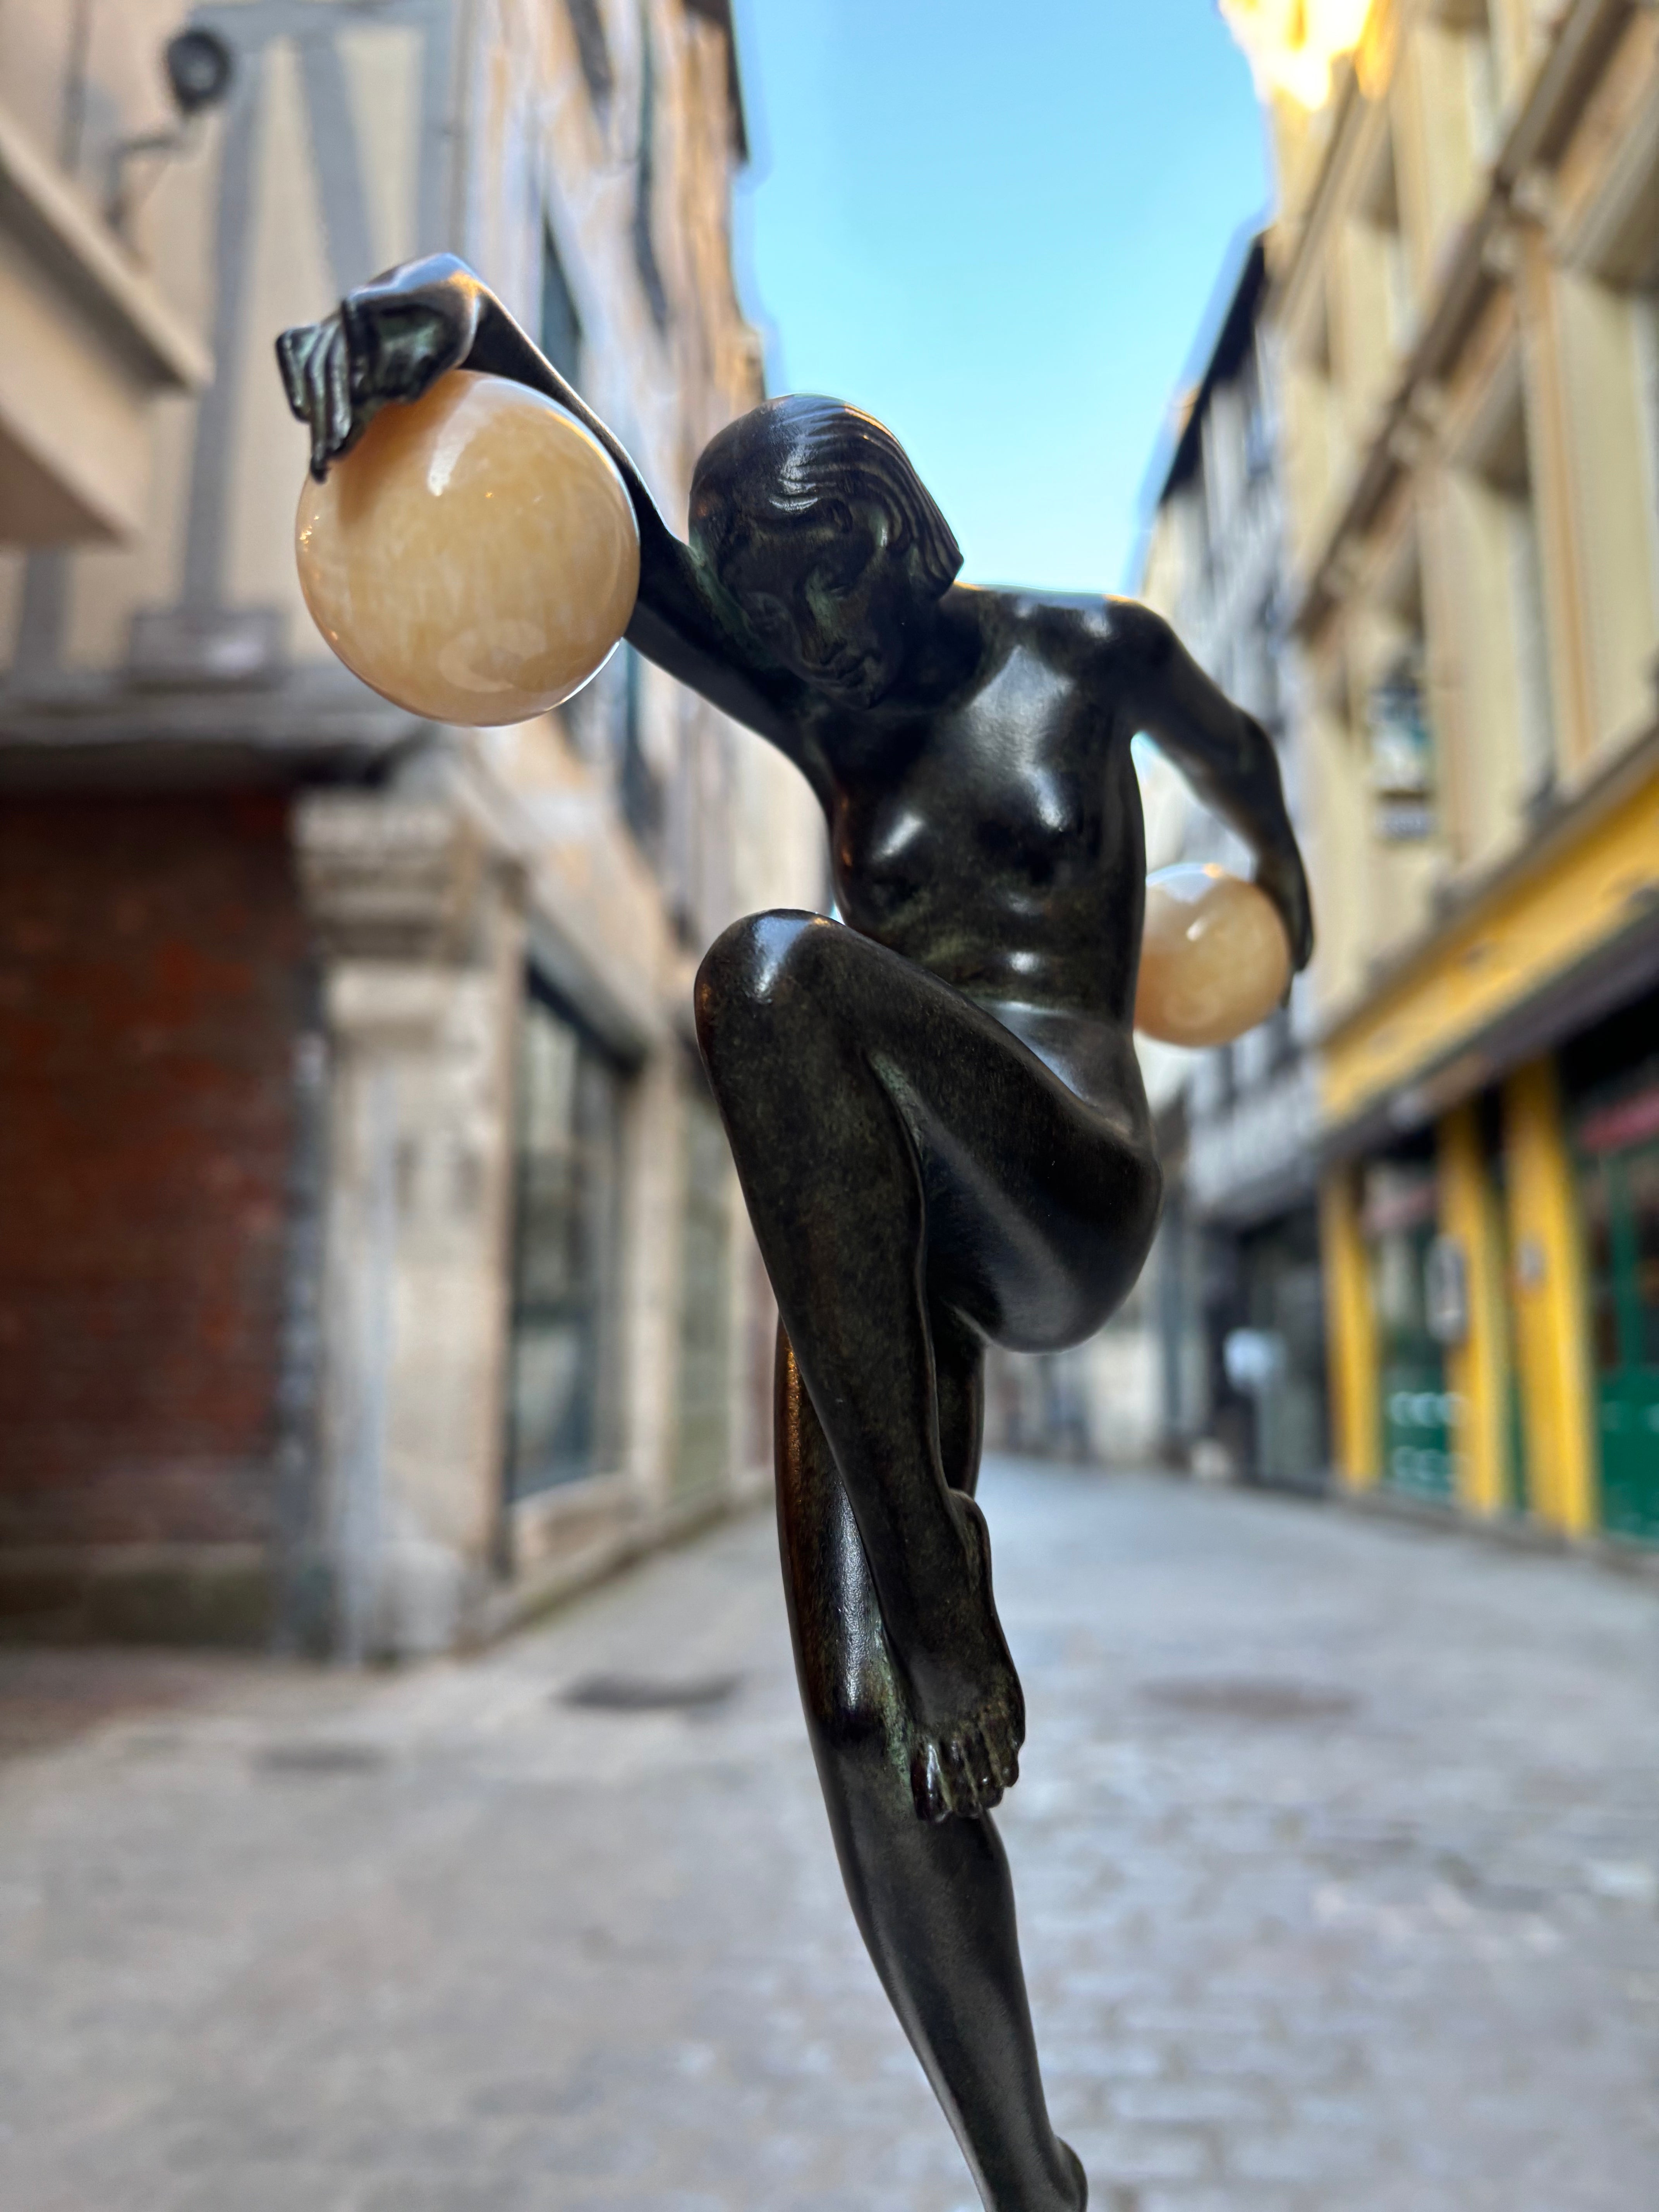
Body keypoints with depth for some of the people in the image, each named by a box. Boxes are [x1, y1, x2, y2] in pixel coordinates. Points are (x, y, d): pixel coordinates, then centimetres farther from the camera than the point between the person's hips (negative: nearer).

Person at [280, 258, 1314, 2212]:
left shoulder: (1085, 652, 12)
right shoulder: (822, 724, 18)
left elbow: (1236, 755, 34)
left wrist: (1280, 896, 51)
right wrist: (438, 314, -10)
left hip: (1067, 1204, -4)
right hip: (863, 1234, 4)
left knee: (777, 972, -33)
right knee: (858, 1733, -6)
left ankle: (941, 1591, -32)